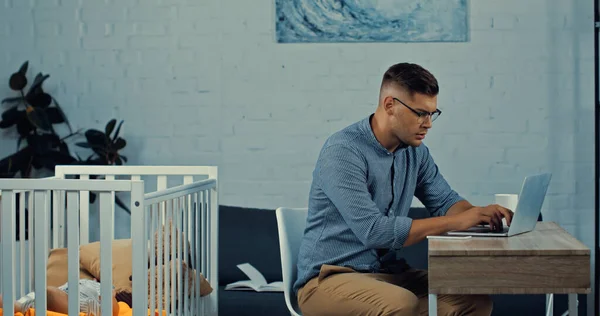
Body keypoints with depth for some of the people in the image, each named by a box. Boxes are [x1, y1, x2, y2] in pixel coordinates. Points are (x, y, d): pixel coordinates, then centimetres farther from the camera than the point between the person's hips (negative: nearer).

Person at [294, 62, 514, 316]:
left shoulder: (415, 151, 6)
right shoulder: (343, 151, -19)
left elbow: (445, 201, 14)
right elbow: (374, 231, -27)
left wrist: (480, 213, -10)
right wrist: (455, 222, -25)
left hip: (387, 273, 8)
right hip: (329, 277, -7)